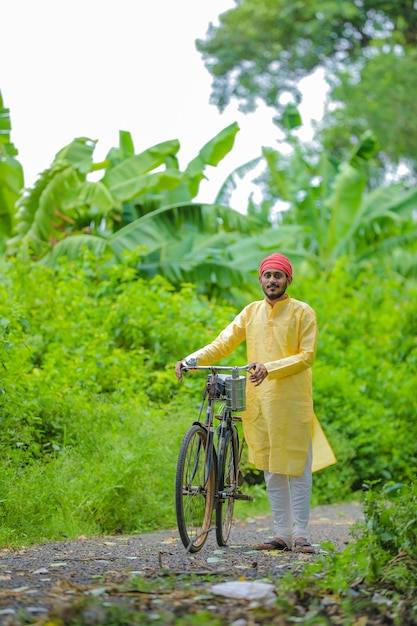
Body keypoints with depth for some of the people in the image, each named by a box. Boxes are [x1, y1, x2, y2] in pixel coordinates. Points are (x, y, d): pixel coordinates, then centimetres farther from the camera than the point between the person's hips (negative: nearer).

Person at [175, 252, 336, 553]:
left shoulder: (302, 313, -1)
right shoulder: (251, 312, 11)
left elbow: (307, 356, -9)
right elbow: (223, 344, 6)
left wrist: (270, 368, -22)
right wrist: (190, 361, -9)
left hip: (291, 401, -4)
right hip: (259, 401, 4)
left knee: (297, 467, -2)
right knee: (271, 469, 8)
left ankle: (301, 536, 4)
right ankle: (282, 534, 14)